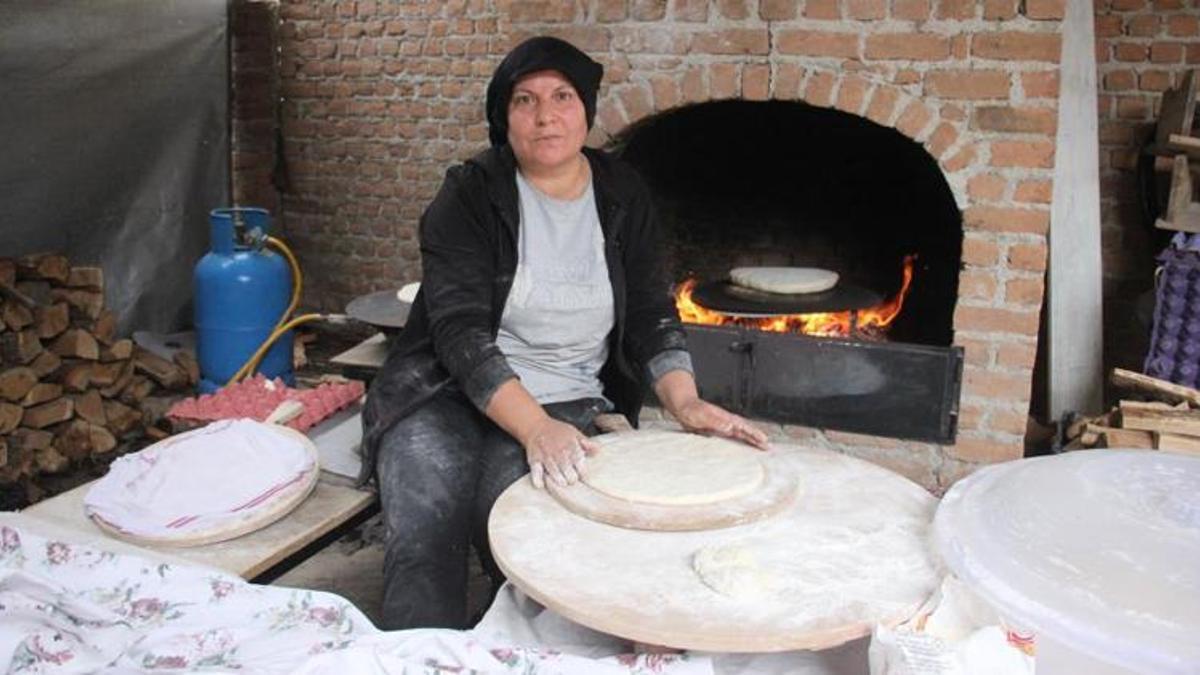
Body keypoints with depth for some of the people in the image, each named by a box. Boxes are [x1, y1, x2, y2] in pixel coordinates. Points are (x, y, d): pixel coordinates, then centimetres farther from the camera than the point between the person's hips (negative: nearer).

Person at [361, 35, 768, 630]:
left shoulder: (623, 197, 7)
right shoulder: (471, 194, -4)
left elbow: (652, 315, 6)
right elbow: (459, 331, -15)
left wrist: (685, 402, -13)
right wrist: (536, 427, -29)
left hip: (565, 404, 2)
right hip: (448, 395, -1)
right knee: (426, 530, -28)